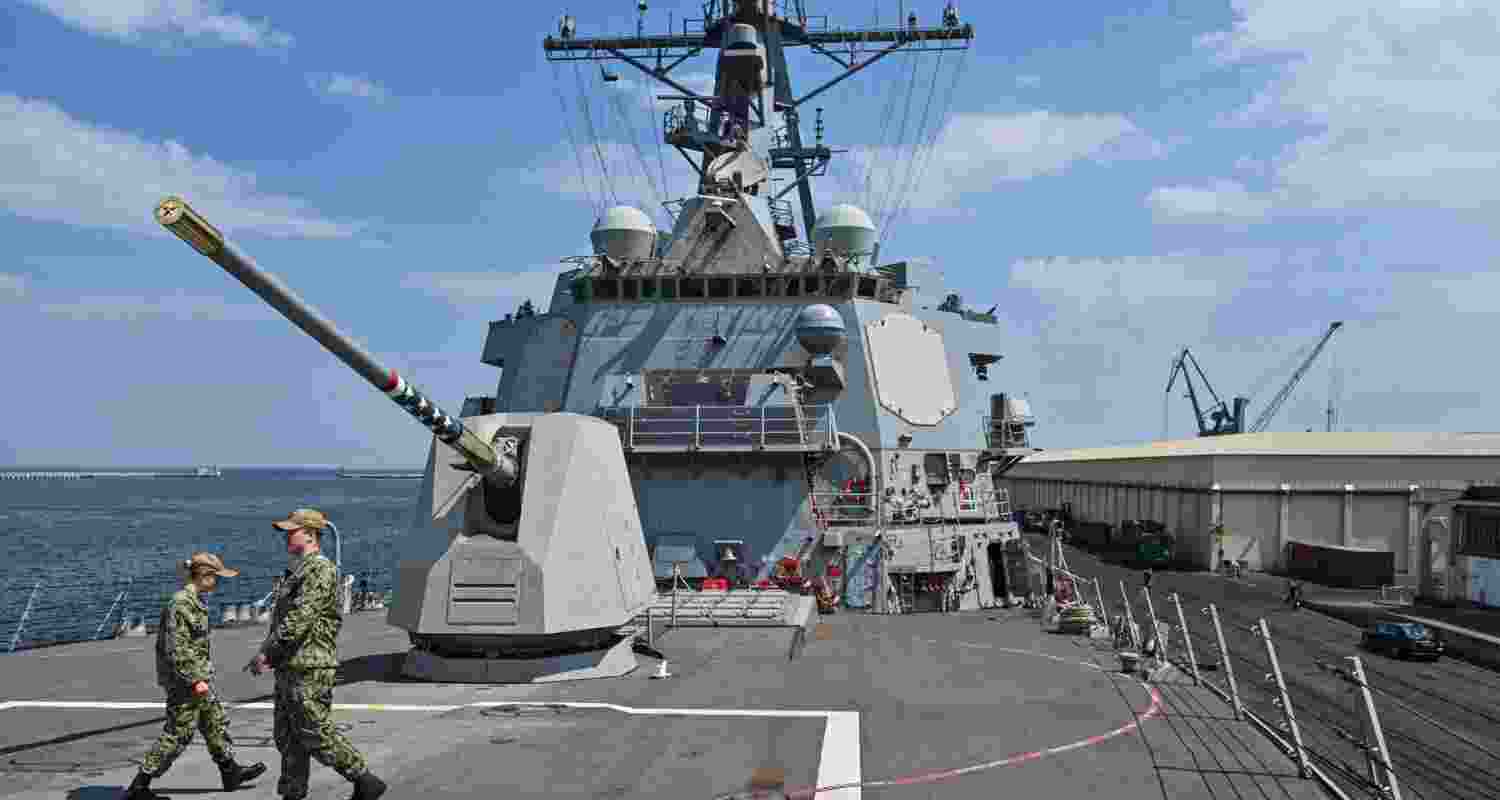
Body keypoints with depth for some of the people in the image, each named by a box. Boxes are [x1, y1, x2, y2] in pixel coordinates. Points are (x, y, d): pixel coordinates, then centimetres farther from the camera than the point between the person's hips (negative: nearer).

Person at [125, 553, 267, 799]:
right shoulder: (181, 603, -20)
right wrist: (194, 680, -23)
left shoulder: (194, 601, 9)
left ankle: (230, 771, 28)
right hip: (184, 679, -10)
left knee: (215, 721, 17)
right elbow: (176, 649, -24)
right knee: (178, 733, -1)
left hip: (198, 676, 10)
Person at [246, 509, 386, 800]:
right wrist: (265, 653, 14)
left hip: (310, 670, -10)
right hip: (289, 669, 10)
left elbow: (299, 619, -21)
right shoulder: (295, 573, 18)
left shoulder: (321, 570, -14)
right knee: (288, 739, 12)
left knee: (317, 736, -6)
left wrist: (267, 653, -18)